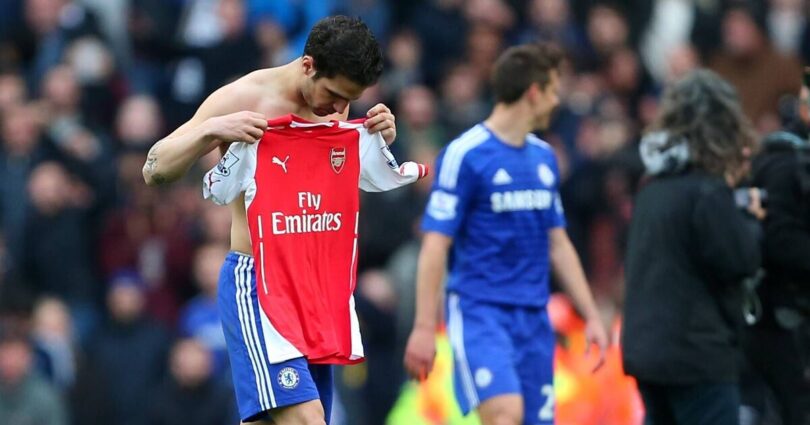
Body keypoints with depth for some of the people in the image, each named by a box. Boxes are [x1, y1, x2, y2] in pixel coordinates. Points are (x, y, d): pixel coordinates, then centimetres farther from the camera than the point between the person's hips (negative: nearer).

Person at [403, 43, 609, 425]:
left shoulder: (544, 157, 13)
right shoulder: (464, 155, -8)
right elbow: (435, 246, -10)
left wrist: (591, 316, 17)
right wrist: (423, 327, -15)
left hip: (533, 318, 7)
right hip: (479, 311, -7)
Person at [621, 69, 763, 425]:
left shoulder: (655, 187, 11)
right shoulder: (708, 191, -16)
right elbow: (740, 260, -17)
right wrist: (751, 221, 2)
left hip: (645, 347, 9)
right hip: (697, 354, -9)